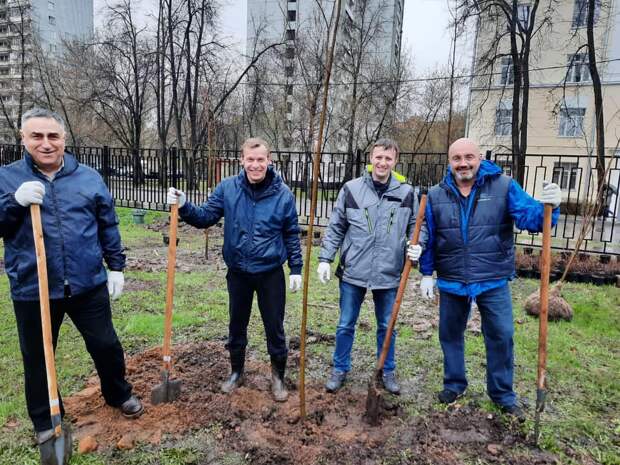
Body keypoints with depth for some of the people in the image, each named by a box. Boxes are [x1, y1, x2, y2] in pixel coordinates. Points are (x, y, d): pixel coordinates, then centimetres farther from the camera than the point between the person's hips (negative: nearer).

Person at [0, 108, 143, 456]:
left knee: (106, 346, 13)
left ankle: (119, 394, 40)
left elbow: (109, 227, 8)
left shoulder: (89, 178, 3)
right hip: (32, 290, 0)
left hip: (88, 285, 1)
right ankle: (46, 421, 38)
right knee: (38, 359, 15)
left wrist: (116, 266, 6)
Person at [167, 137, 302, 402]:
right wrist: (184, 207, -19)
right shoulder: (227, 188, -5)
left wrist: (296, 269, -1)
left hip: (271, 273, -1)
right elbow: (206, 217, 0)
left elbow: (292, 234, 0)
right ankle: (236, 372, 39)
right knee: (236, 326, 17)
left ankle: (278, 377, 30)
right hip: (238, 272, 2)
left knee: (275, 328, 9)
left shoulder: (283, 193, -7)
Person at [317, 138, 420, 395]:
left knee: (387, 326, 17)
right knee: (345, 325, 13)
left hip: (389, 274, 1)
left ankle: (388, 371, 37)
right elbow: (335, 228, 2)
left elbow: (416, 227, 9)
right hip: (353, 272, 0)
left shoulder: (406, 193, -2)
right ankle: (340, 369, 32)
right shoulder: (351, 189, -4)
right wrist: (325, 259, -2)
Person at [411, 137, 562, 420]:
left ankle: (503, 395, 28)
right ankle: (454, 384, 37)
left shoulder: (504, 187, -6)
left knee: (501, 337, 7)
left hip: (493, 282, -1)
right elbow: (428, 238, 3)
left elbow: (529, 217, -14)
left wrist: (548, 207, -36)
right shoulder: (436, 195, -1)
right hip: (451, 282, 2)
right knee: (450, 335, 15)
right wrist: (427, 274, 3)